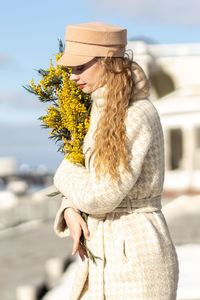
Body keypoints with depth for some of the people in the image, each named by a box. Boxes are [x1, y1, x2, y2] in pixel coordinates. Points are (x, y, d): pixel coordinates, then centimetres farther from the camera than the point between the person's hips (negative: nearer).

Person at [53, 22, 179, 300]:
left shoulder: (138, 116, -20)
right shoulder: (104, 112, 9)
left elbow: (100, 197, -22)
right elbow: (84, 179, 15)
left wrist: (65, 173, -2)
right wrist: (70, 211, -6)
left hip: (136, 257, -9)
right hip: (107, 253, 9)